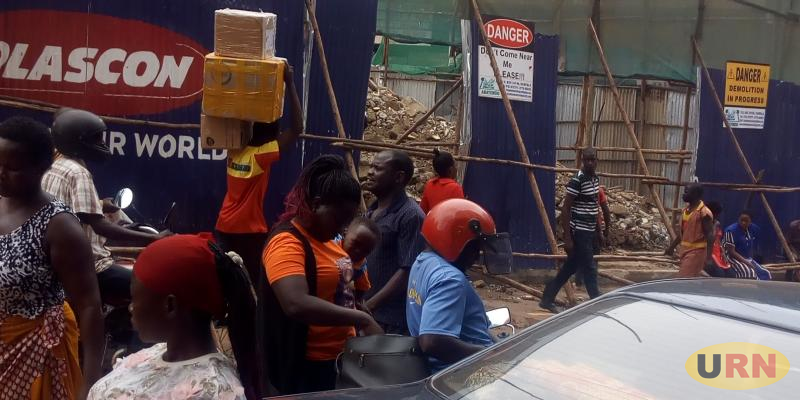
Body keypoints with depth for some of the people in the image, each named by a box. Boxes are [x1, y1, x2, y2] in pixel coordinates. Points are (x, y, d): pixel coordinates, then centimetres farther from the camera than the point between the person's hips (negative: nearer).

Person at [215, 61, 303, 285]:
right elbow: (297, 129, -24)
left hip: (224, 226, 6)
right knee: (250, 280, 3)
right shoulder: (262, 155, -19)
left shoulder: (234, 148, -2)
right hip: (251, 231, -6)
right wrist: (290, 85, -22)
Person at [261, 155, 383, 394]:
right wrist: (362, 320, -31)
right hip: (306, 366, -9)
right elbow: (297, 304, -34)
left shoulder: (325, 237, 10)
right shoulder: (287, 242, -19)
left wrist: (354, 333, 9)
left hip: (339, 358, 9)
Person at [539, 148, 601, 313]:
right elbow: (565, 209, -16)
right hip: (579, 232, -9)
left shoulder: (596, 179, 10)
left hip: (590, 232, 9)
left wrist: (598, 228, 19)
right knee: (589, 271, -5)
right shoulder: (577, 180, -16)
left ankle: (547, 299, 23)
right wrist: (567, 237, -19)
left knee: (570, 267, 14)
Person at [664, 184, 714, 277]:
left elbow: (710, 235, -18)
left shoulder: (704, 212, -16)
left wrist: (708, 256, -24)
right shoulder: (686, 210, 11)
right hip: (685, 249, 9)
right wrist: (672, 247, 21)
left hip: (696, 251, -9)